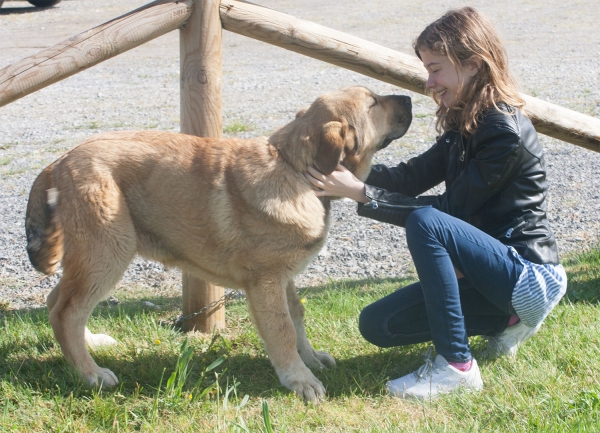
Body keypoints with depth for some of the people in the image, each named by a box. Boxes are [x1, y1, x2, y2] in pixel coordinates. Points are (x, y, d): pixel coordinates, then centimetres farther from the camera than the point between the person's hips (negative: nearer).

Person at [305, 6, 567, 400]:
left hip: (528, 274, -10)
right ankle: (507, 319, 11)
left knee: (425, 223, -32)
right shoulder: (465, 124, 8)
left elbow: (450, 208, -21)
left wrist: (362, 194, -23)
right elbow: (414, 176, 3)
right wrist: (350, 170, -12)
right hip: (488, 272, 10)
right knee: (377, 325, 3)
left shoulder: (506, 133, -22)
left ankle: (457, 366, -22)